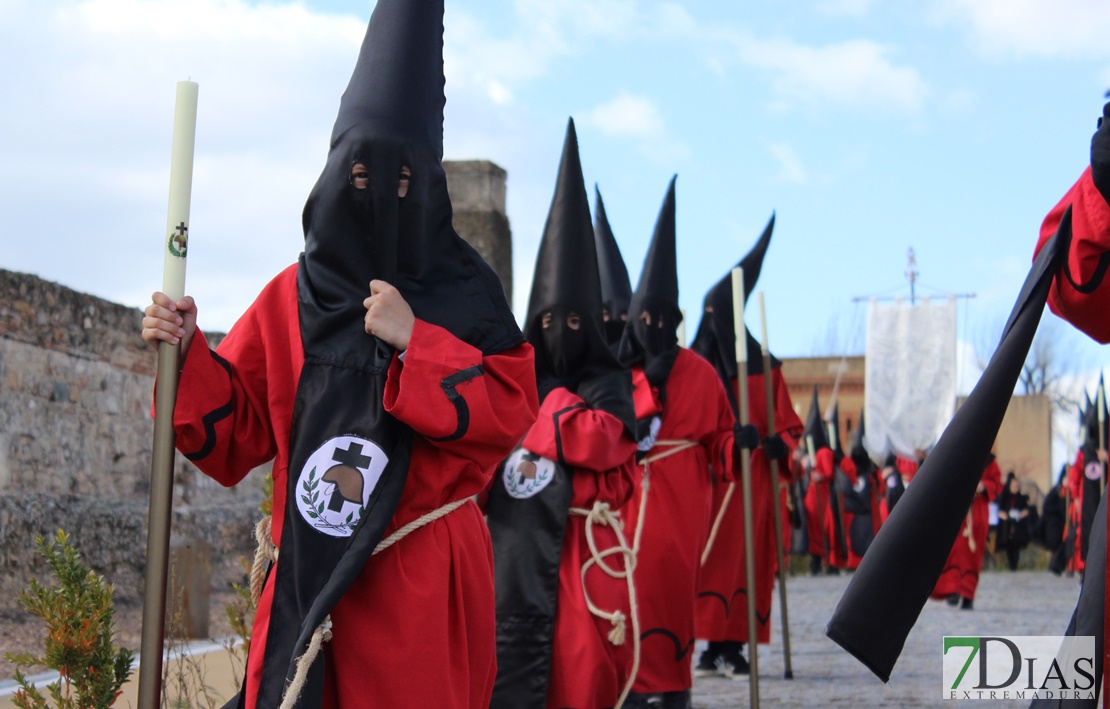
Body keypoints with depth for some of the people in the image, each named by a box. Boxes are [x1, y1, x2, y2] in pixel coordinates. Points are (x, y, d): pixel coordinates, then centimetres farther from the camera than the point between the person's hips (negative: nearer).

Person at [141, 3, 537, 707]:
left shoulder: (464, 291, 3)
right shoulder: (290, 298, 6)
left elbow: (512, 413, -6)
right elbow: (236, 431, 7)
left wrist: (414, 341, -14)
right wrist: (188, 352, -9)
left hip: (424, 588, -1)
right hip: (308, 579, 2)